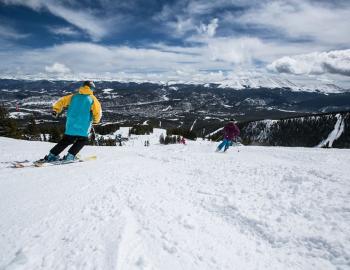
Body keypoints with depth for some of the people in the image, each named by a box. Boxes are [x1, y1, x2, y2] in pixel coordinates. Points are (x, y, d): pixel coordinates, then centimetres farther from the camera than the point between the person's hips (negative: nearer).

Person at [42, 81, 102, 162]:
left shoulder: (74, 96, 11)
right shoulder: (93, 99, 0)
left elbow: (62, 101, 12)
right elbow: (98, 113, -4)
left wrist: (55, 110, 24)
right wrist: (95, 121, 15)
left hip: (71, 126, 4)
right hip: (83, 128, -4)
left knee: (66, 140, 21)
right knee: (83, 140, 20)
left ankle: (52, 155, 19)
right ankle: (70, 156, 9)